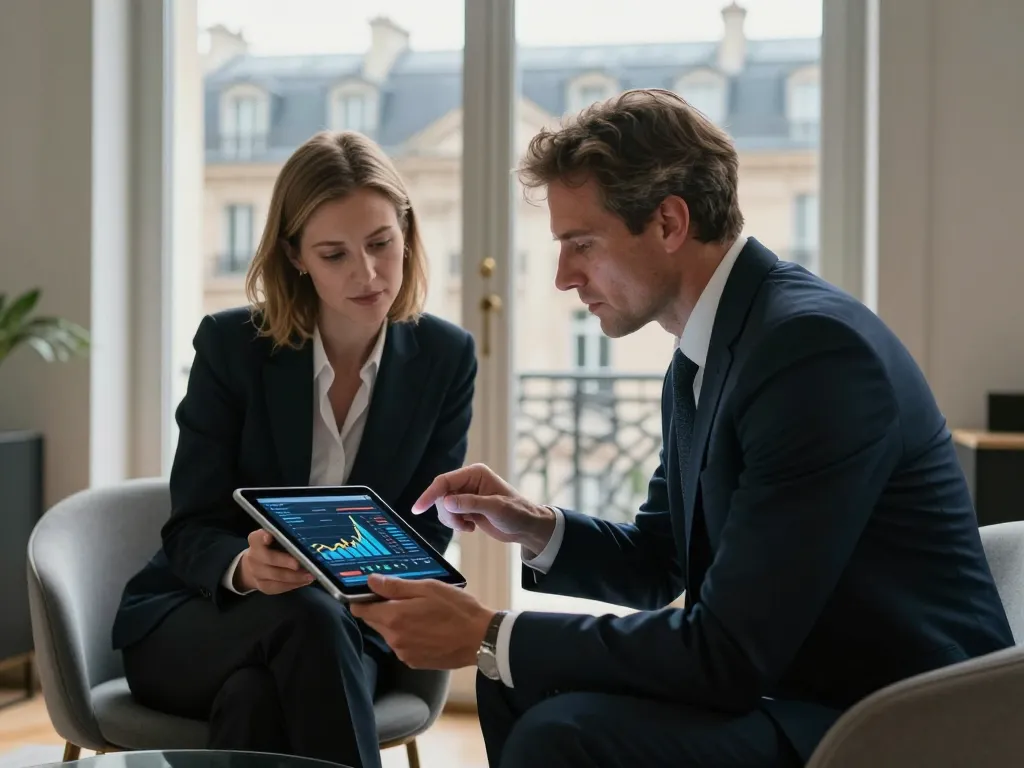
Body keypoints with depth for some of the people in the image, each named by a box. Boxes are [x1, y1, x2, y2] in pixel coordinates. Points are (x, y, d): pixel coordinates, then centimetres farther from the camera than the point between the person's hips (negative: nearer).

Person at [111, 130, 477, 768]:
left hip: (344, 629, 1)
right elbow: (191, 532, -9)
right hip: (191, 620, -1)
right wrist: (244, 567, -33)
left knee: (254, 695, -35)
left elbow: (425, 536, -1)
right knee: (306, 617, -37)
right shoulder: (230, 345, -8)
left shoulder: (446, 357, -3)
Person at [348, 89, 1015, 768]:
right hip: (792, 680, 9)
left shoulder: (814, 345, -23)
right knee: (517, 681, 12)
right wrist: (536, 527, 0)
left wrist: (487, 636, -20)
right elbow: (658, 562, 19)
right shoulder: (701, 356, 7)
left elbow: (729, 653, -26)